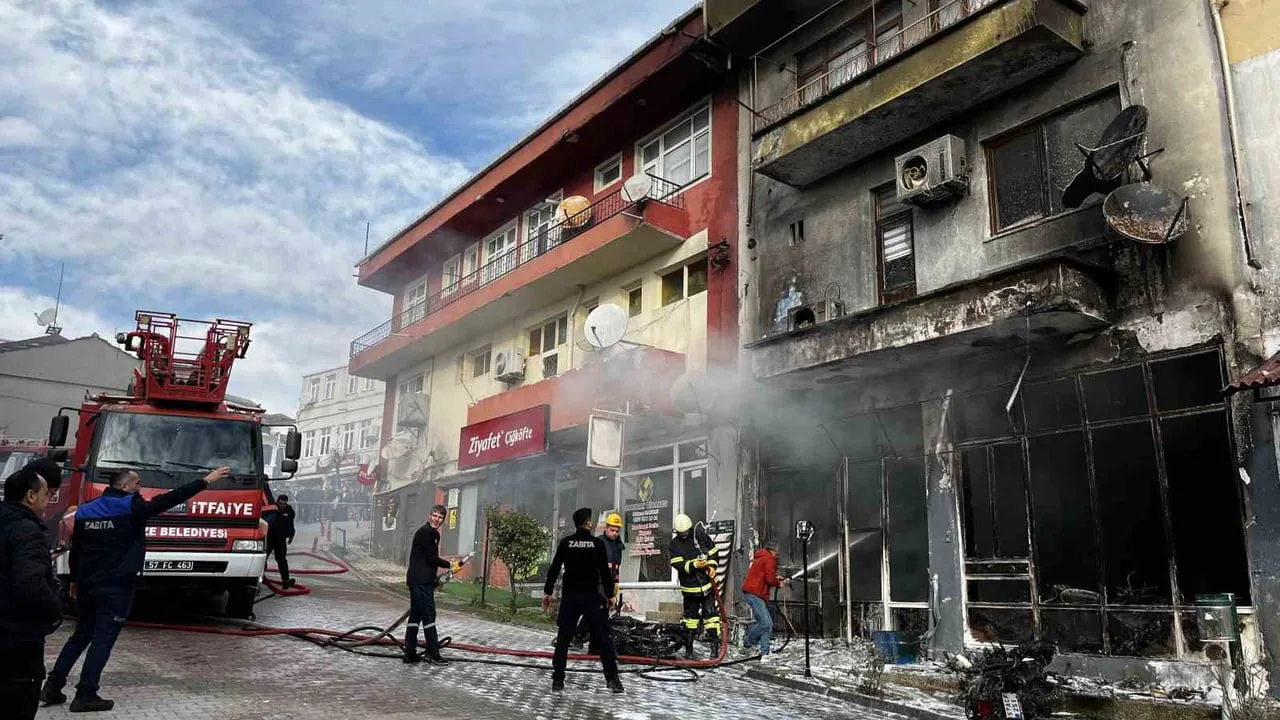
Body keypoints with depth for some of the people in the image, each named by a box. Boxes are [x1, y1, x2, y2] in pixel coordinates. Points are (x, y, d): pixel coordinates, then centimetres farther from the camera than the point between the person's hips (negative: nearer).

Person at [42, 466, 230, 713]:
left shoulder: (85, 510, 9)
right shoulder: (131, 507, -11)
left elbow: (75, 549, 17)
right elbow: (168, 499, -14)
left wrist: (75, 580, 28)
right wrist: (206, 481, -13)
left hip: (87, 584, 7)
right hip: (116, 586, -7)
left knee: (80, 635, 20)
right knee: (103, 639, -2)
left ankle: (52, 686, 20)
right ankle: (85, 695, -1)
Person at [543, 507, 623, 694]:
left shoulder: (565, 542, 0)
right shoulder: (598, 543, -4)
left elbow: (554, 569, 0)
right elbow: (605, 572, -5)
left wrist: (547, 591, 7)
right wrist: (610, 594, 5)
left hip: (569, 597, 2)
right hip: (592, 596, -2)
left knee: (563, 639, 10)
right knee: (603, 638, 5)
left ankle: (557, 680, 8)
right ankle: (612, 679, 0)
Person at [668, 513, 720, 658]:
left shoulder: (701, 536, -3)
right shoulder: (674, 545, -7)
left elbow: (713, 551, 6)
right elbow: (678, 565, -15)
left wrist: (712, 566, -9)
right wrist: (694, 565, -29)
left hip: (707, 582, 0)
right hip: (690, 586, 0)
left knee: (710, 612, -6)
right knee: (691, 615, 10)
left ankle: (714, 636, -2)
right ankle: (688, 648, 21)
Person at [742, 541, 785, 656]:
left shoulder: (759, 559, 23)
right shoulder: (769, 560, -9)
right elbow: (770, 579, -17)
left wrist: (775, 577, 15)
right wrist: (778, 583, 3)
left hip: (754, 594, 11)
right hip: (754, 594, -11)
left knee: (768, 623, 8)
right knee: (765, 623, -14)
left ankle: (765, 653, 5)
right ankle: (747, 643, 1)